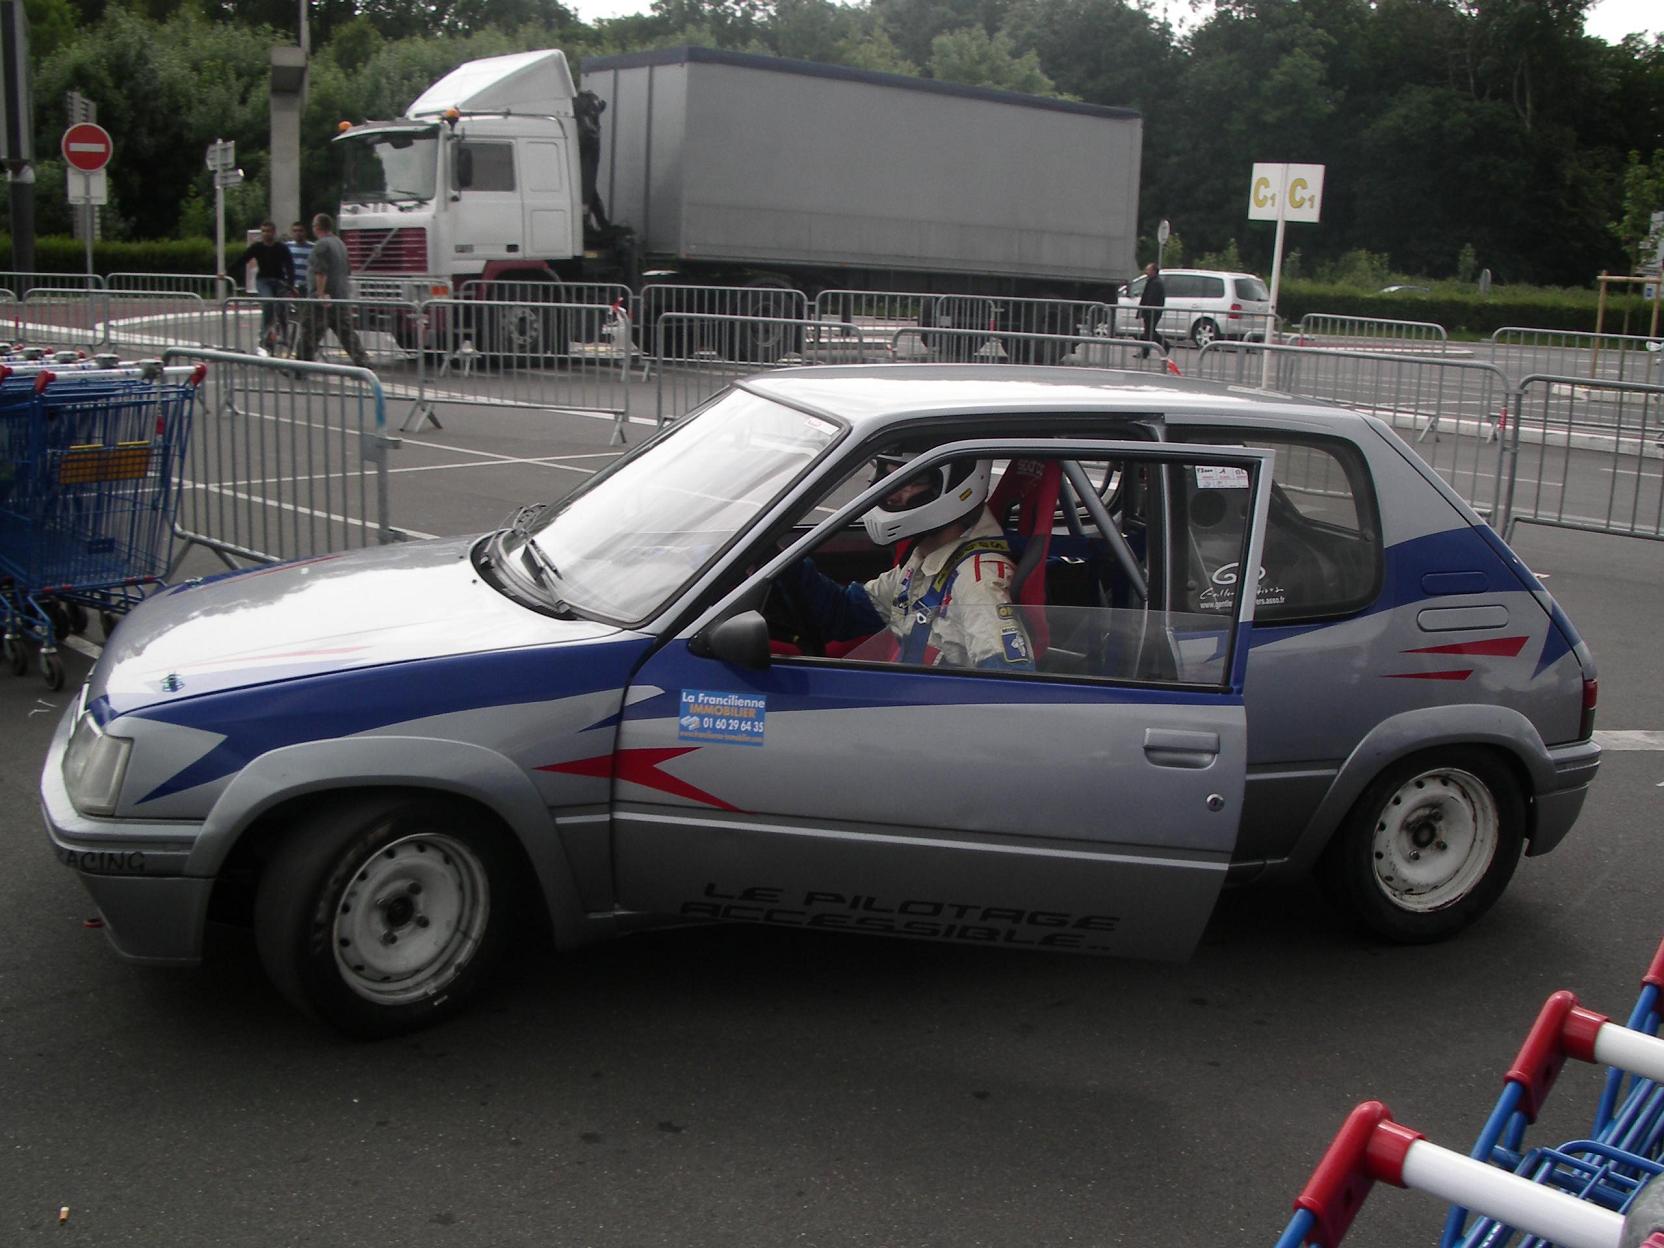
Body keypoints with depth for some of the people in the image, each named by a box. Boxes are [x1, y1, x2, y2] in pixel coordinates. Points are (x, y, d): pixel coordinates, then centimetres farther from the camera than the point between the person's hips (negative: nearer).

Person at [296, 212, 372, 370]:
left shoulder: (321, 244, -12)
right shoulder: (340, 243, 17)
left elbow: (321, 272, -21)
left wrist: (321, 294, -23)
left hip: (324, 299, -8)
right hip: (342, 297, 8)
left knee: (309, 332, 1)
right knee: (347, 333, 7)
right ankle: (363, 362, -1)